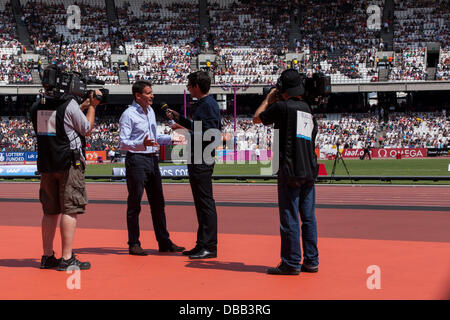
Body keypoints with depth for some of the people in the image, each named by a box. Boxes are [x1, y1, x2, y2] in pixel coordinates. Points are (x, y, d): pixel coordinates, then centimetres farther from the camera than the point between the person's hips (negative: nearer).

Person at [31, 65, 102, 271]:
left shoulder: (37, 107, 9)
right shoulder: (69, 104, -11)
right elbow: (87, 129, 0)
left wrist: (83, 106, 24)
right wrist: (92, 107, 12)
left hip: (46, 165, 7)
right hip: (69, 163, -7)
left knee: (50, 212, 12)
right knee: (70, 210, -5)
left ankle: (47, 257, 16)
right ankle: (67, 259, -8)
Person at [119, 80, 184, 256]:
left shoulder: (150, 111, 15)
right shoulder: (128, 114, -11)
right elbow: (122, 142, -16)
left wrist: (171, 138, 17)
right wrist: (142, 144, -30)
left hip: (152, 159, 8)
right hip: (136, 160, -8)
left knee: (158, 203, 11)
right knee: (134, 204, -1)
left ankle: (164, 242, 17)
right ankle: (134, 244, 7)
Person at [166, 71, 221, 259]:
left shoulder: (209, 105, -15)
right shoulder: (203, 104, 17)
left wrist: (186, 131, -21)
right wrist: (179, 118, 28)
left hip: (203, 159, -11)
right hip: (197, 159, 11)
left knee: (206, 203, -8)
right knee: (201, 203, 14)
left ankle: (209, 247, -4)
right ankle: (203, 244, 21)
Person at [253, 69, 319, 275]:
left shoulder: (282, 106, -6)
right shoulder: (308, 110, 14)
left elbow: (257, 118, 8)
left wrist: (268, 99, 21)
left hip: (290, 170, -7)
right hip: (309, 170, 7)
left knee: (290, 217, -3)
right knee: (309, 217, 10)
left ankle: (291, 263, -1)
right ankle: (311, 261, 13)